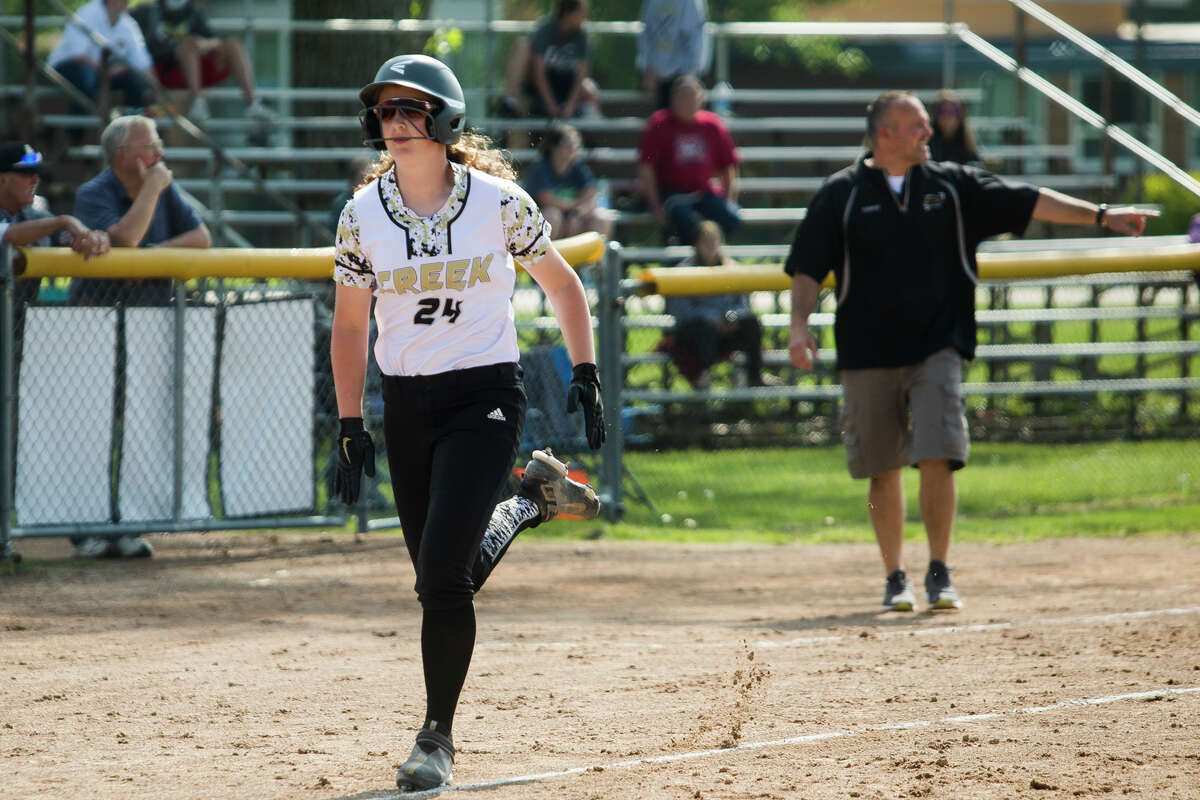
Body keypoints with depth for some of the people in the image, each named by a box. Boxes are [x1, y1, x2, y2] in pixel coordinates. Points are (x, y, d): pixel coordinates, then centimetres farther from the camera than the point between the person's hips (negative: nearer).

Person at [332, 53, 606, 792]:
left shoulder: (498, 202, -8)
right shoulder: (363, 216, -1)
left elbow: (561, 283, 7)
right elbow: (349, 327, 8)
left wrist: (586, 374, 1)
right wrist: (351, 426, 2)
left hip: (486, 396, -4)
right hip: (405, 405, 4)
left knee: (442, 570, -17)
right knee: (444, 581, 9)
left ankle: (438, 737, -4)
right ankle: (532, 500, 41)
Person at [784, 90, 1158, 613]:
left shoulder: (953, 187, 9)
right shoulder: (842, 195, 2)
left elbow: (1028, 202, 8)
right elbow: (807, 268, 0)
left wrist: (1101, 216, 3)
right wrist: (799, 327, -14)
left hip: (936, 351, 1)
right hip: (867, 355, -1)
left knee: (938, 459, -11)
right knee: (883, 471, 4)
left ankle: (939, 573, 1)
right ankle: (895, 578, 16)